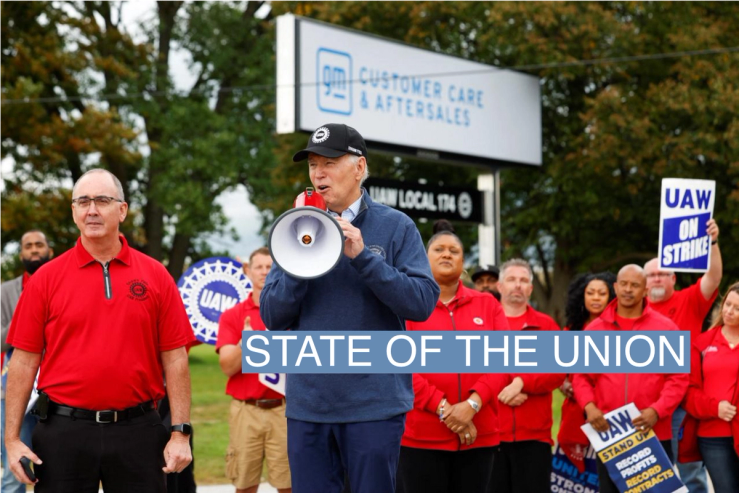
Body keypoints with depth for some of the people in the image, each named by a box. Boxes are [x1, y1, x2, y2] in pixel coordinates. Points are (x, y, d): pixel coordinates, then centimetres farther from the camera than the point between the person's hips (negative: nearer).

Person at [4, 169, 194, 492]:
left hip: (137, 429, 0)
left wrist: (180, 433, -2)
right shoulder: (46, 278, 3)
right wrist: (12, 438, -3)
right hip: (64, 429, 0)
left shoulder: (155, 276, 4)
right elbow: (24, 361, 2)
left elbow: (174, 359, 3)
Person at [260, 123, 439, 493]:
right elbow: (272, 317, 2)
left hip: (375, 403, -3)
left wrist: (363, 256, -17)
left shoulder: (395, 226, 0)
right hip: (307, 405, 3)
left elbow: (423, 303, -10)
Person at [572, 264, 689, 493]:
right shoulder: (594, 329, 7)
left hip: (654, 434, -2)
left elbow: (678, 377, -2)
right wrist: (589, 406, -9)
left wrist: (657, 410, -15)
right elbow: (581, 375, 9)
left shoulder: (666, 328, 1)